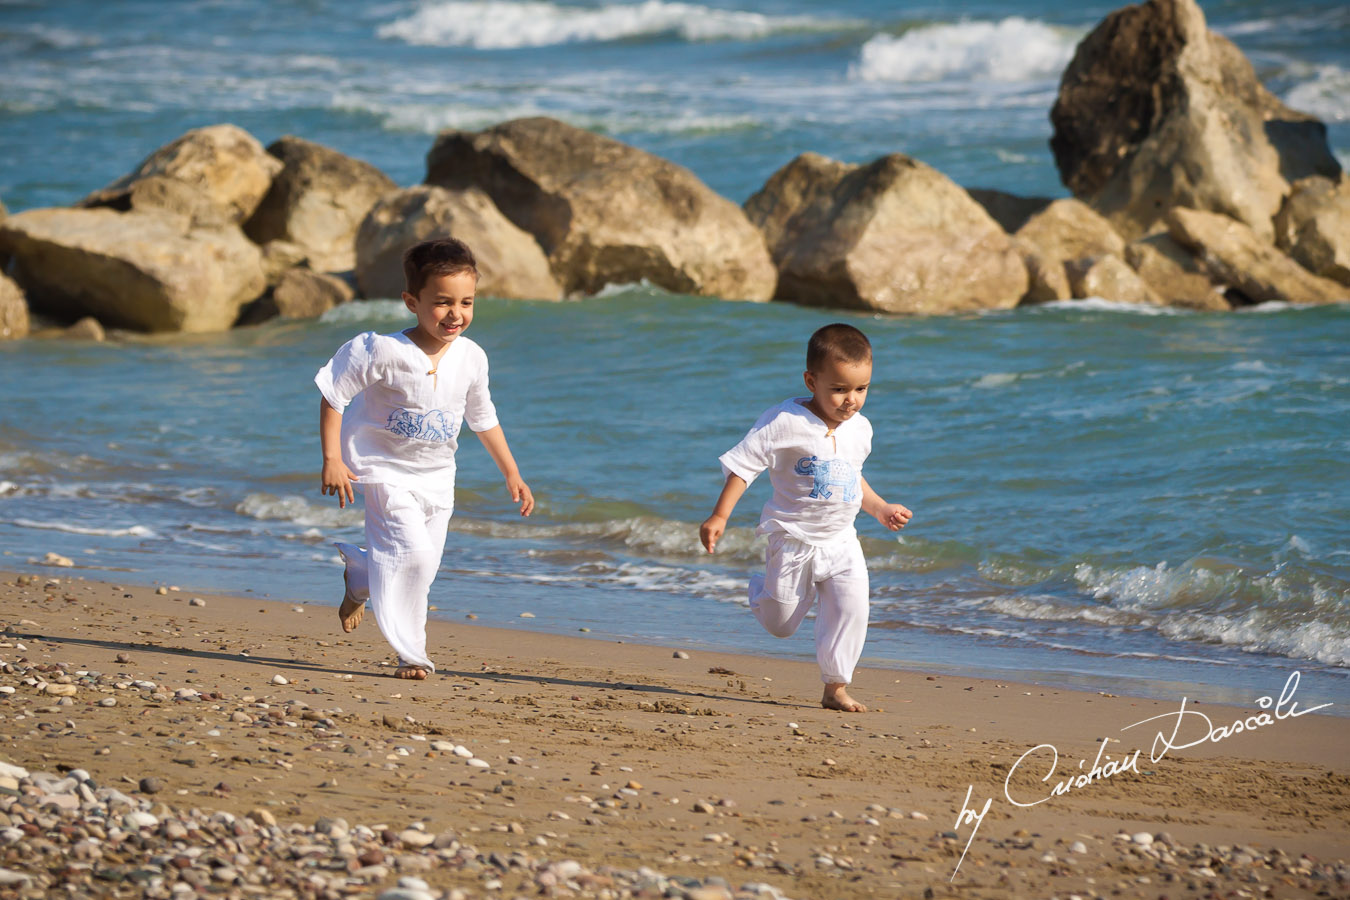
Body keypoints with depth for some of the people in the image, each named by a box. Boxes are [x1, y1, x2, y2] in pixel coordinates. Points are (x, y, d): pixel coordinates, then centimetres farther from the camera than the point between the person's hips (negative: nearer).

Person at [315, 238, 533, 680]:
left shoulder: (472, 358, -7)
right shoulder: (385, 352, -24)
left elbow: (483, 419, 10)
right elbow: (333, 394, -16)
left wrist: (512, 475, 14)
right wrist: (332, 460, -21)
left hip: (436, 477, 6)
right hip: (387, 470, -6)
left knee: (421, 567, 11)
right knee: (413, 552, -21)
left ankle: (358, 577, 43)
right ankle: (411, 653, -4)